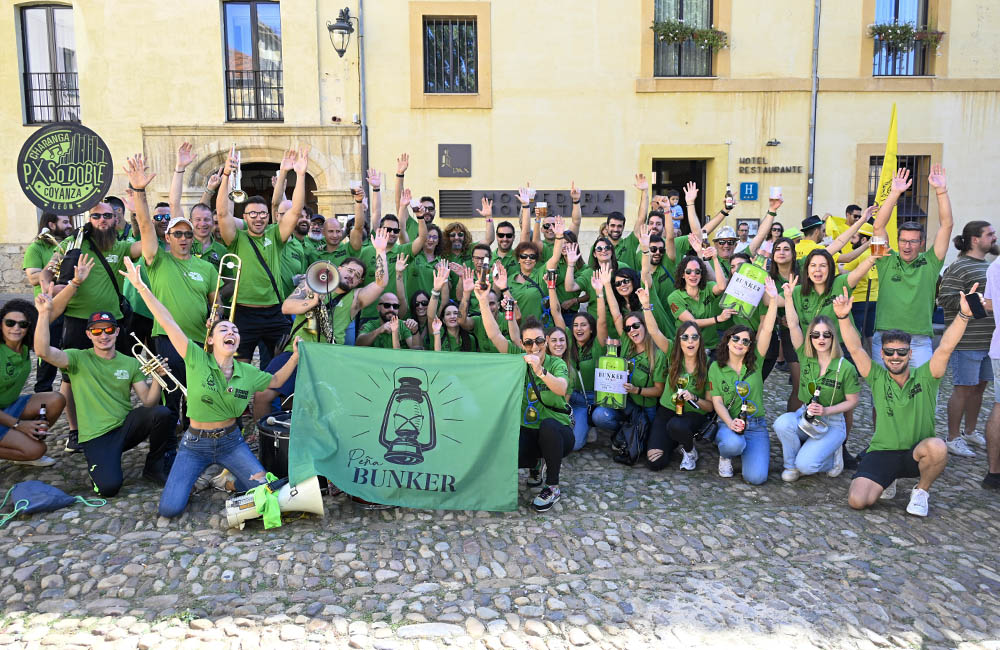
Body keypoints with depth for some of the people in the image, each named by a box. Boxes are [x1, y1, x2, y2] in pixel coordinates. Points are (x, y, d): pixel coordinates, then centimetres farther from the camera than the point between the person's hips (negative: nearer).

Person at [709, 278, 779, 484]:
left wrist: (773, 299, -16)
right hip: (729, 423, -1)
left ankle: (747, 450, 16)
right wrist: (730, 423, -20)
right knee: (733, 444, -39)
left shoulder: (755, 362, 3)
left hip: (756, 425, 1)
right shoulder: (716, 368, 1)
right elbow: (717, 401, -2)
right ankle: (725, 456, 0)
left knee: (756, 477, -18)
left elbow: (766, 330, -8)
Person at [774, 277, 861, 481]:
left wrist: (826, 410, -18)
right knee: (782, 423, -32)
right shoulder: (806, 358, -3)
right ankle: (791, 464, -5)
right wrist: (788, 296, -18)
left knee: (806, 465, -24)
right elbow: (793, 326, -11)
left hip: (832, 423, -3)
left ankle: (832, 456, 11)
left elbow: (852, 401, -4)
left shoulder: (846, 368, -11)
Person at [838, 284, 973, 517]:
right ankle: (887, 480, 18)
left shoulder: (924, 377, -4)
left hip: (917, 454, 0)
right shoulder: (877, 378, -1)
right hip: (882, 453, 0)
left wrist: (963, 315, -32)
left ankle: (922, 491, -3)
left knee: (938, 447, -37)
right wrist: (843, 317, -29)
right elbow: (855, 349, -14)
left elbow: (945, 348, -18)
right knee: (857, 501, -20)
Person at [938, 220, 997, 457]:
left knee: (979, 386, 16)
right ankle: (953, 438, 8)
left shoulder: (988, 265, 16)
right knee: (963, 389, -2)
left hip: (988, 340, 9)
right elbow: (945, 299, -20)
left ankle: (970, 431, 32)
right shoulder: (958, 267, -13)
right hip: (966, 342, -9)